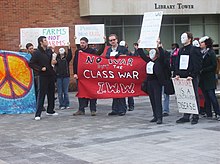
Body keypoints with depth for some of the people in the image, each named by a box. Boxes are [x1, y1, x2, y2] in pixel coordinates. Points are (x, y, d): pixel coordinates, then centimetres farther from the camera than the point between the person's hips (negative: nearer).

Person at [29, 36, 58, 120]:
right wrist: (40, 68, -15)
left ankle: (50, 110, 25)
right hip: (43, 76, -6)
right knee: (41, 94, -8)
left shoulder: (49, 51, 11)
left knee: (51, 93, 12)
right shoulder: (37, 53, -7)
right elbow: (31, 63, -8)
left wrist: (54, 62, 2)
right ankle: (38, 114, -6)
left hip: (51, 75, 6)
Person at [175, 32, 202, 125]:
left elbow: (198, 65, -11)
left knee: (194, 97, -1)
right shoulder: (180, 51, 15)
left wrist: (192, 76, -17)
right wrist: (177, 74, 4)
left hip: (192, 78, -6)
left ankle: (195, 117, 5)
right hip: (182, 78, 6)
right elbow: (177, 63, 18)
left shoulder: (194, 50, -6)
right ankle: (186, 116, 15)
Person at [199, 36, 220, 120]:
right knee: (206, 97, 7)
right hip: (202, 78, 6)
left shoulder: (211, 53, -5)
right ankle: (208, 113, 11)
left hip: (210, 78, -6)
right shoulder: (201, 53, 12)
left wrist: (203, 70, -13)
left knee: (211, 96, -10)